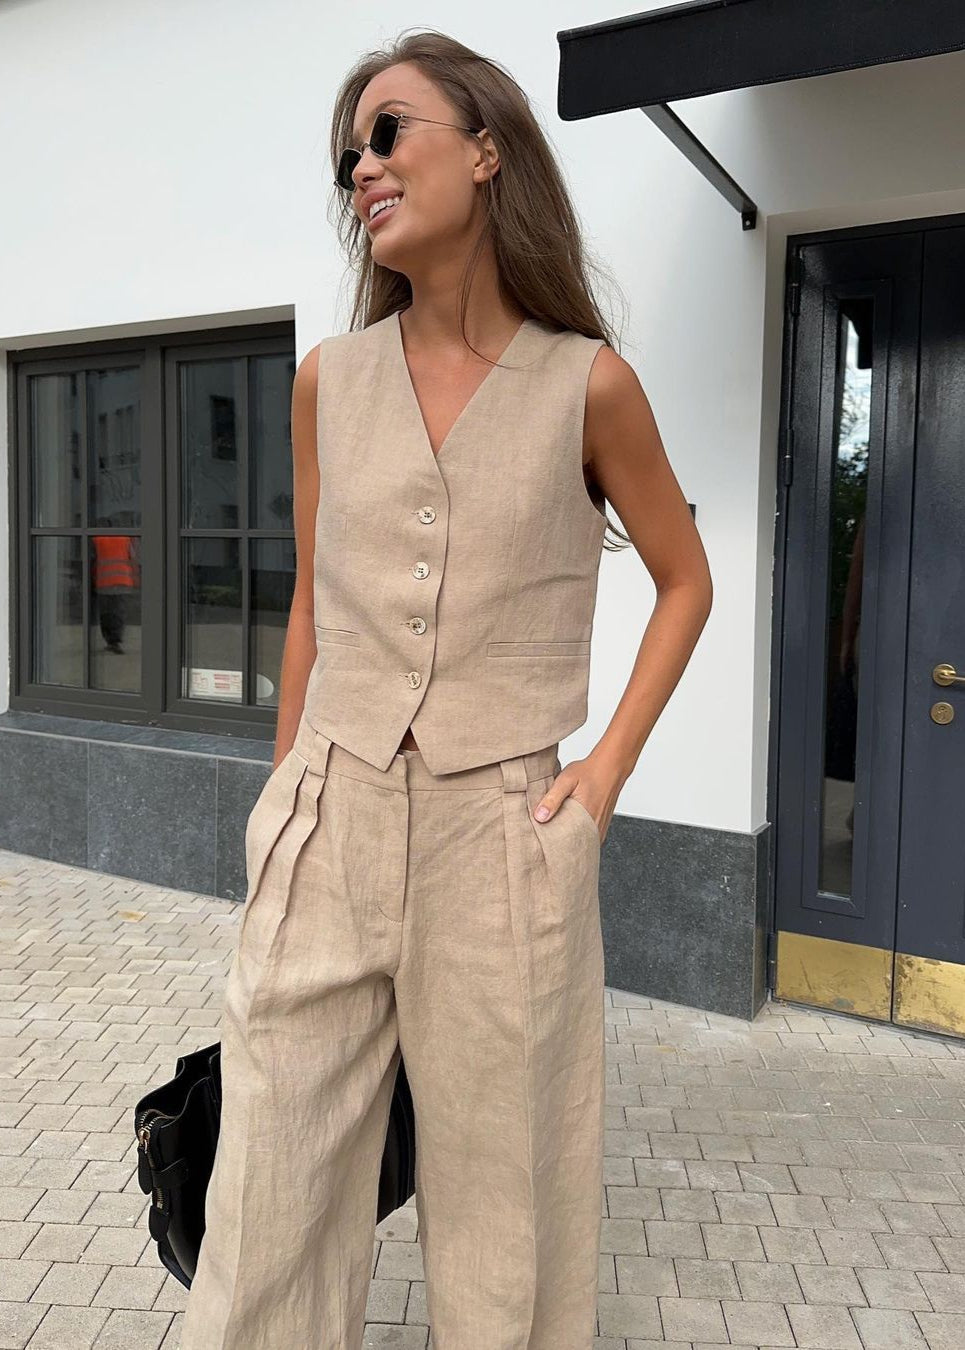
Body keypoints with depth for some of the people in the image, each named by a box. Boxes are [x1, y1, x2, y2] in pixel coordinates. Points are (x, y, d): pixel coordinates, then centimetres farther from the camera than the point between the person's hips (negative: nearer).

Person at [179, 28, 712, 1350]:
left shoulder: (588, 386, -2)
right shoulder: (329, 379, 6)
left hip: (502, 832, -2)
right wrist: (286, 794, 14)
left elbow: (684, 582, 8)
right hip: (328, 823, 3)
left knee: (500, 1190, 12)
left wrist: (607, 769, 0)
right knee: (271, 1193, 8)